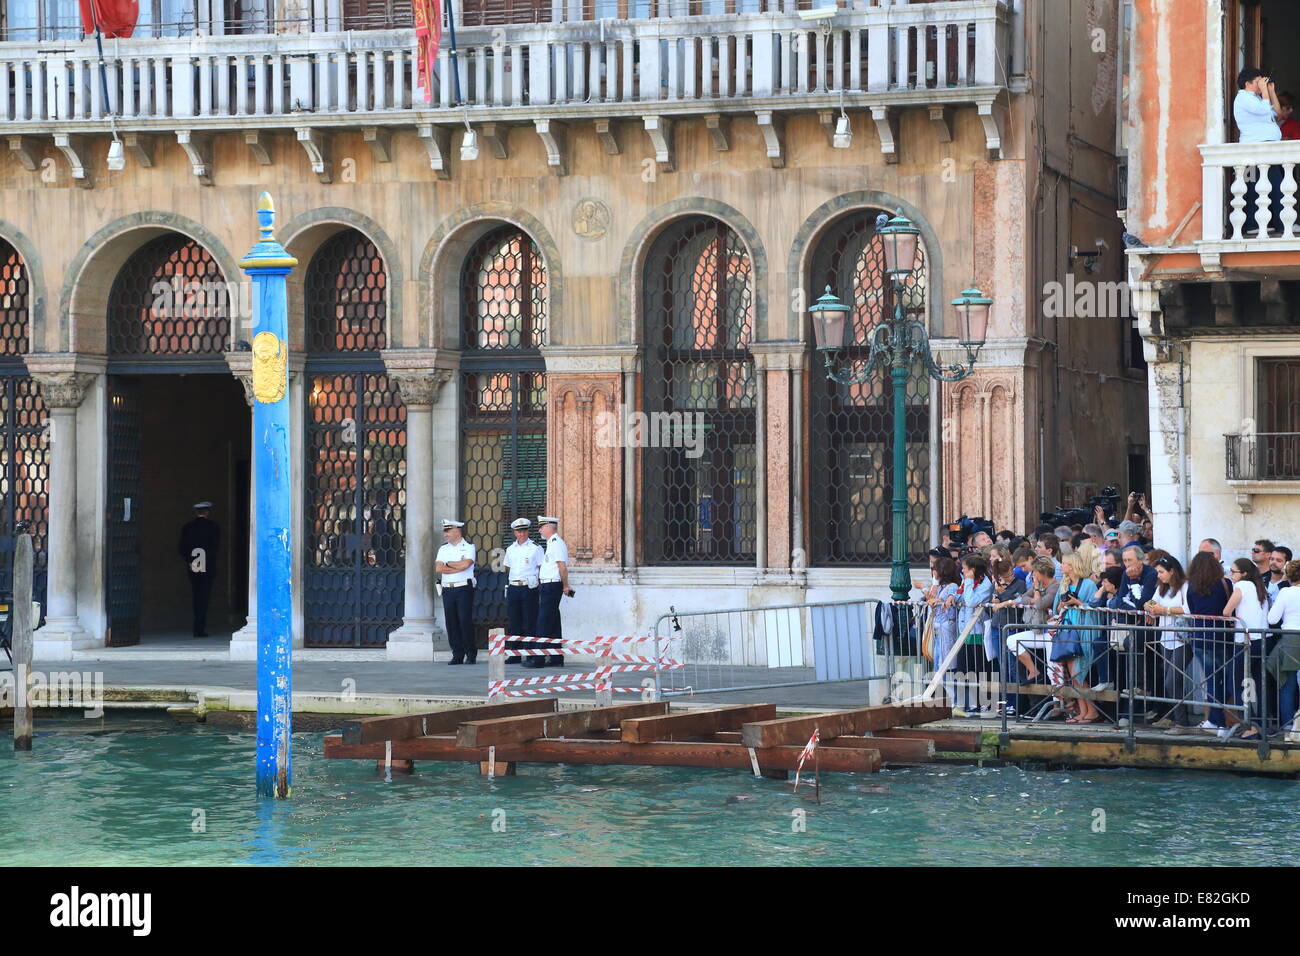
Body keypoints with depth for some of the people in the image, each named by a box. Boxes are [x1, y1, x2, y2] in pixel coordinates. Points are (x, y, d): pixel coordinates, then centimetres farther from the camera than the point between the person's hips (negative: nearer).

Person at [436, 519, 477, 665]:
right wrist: (458, 567, -7)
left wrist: (448, 564, -2)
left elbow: (465, 564, -16)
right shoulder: (443, 549, 15)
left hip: (464, 588, -5)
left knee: (465, 621, -7)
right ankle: (457, 655, 6)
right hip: (448, 590, 5)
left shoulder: (468, 548, 2)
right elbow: (438, 568, 0)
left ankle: (471, 654, -1)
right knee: (451, 622, 1)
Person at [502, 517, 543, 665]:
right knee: (514, 623, 6)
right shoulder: (510, 550, 15)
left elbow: (541, 569, 0)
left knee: (529, 624, -5)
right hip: (513, 589, 5)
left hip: (529, 588, -5)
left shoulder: (536, 548, 0)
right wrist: (507, 586, 13)